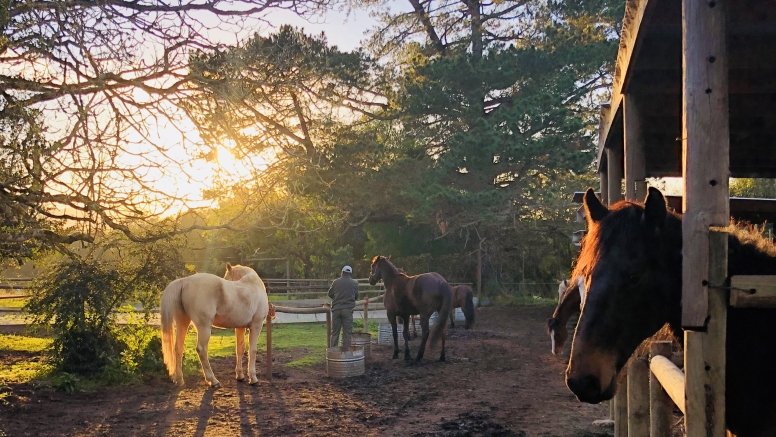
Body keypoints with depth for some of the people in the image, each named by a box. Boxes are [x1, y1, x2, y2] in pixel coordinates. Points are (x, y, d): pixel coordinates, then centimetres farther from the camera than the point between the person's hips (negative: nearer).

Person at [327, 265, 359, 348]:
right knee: (347, 333, 4)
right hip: (348, 310, -1)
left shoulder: (336, 282, 0)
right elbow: (356, 296, 12)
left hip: (336, 308, 1)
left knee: (334, 332, 7)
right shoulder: (354, 283, 1)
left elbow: (330, 294, 10)